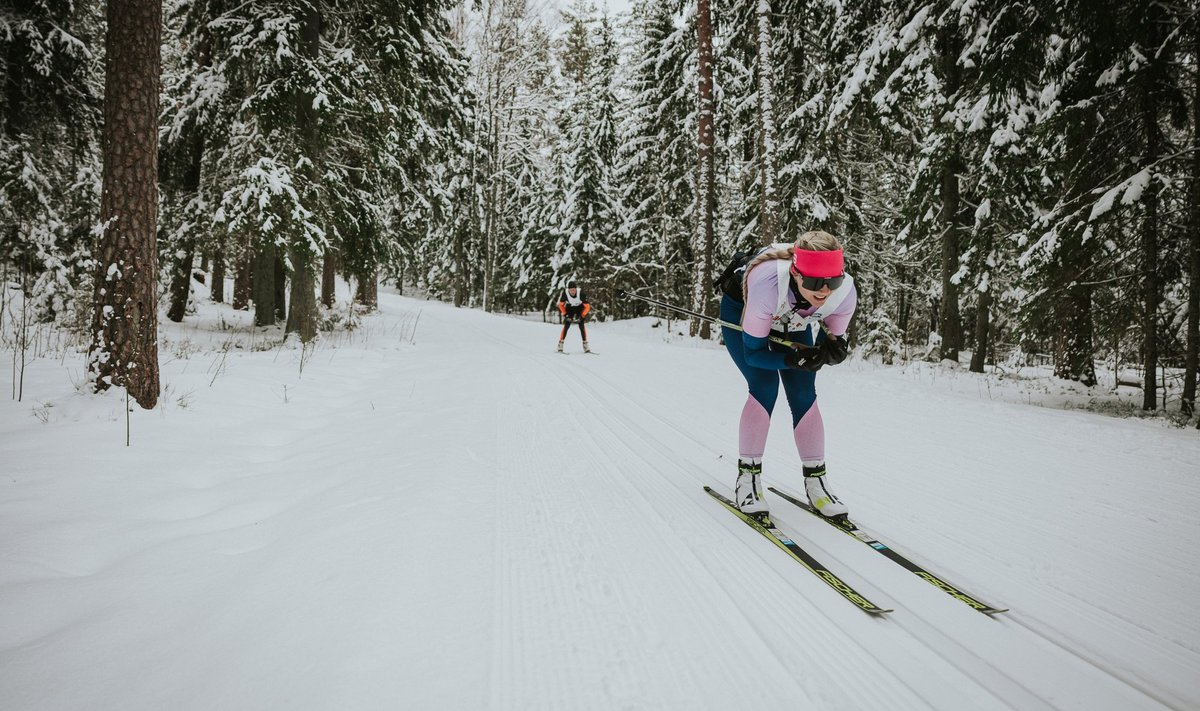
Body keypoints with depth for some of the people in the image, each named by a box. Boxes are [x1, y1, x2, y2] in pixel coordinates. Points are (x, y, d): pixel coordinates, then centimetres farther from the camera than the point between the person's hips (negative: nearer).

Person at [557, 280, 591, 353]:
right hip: (570, 308, 1)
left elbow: (587, 306, -23)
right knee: (566, 325, -11)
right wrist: (564, 314, -17)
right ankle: (560, 346, -6)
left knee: (581, 326, -11)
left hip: (580, 308, -1)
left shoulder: (581, 293, -34)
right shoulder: (564, 293, -30)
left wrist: (582, 316, -27)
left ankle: (585, 346, -3)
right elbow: (560, 304, -11)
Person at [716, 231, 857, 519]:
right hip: (741, 312, -3)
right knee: (765, 385, -20)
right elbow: (753, 352, -32)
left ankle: (815, 480, 3)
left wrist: (833, 351, -37)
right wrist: (793, 359, -48)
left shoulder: (845, 292, -33)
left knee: (803, 393, -9)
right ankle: (747, 477, -9)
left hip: (793, 322, 4)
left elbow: (835, 341, -14)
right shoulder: (768, 284, -45)